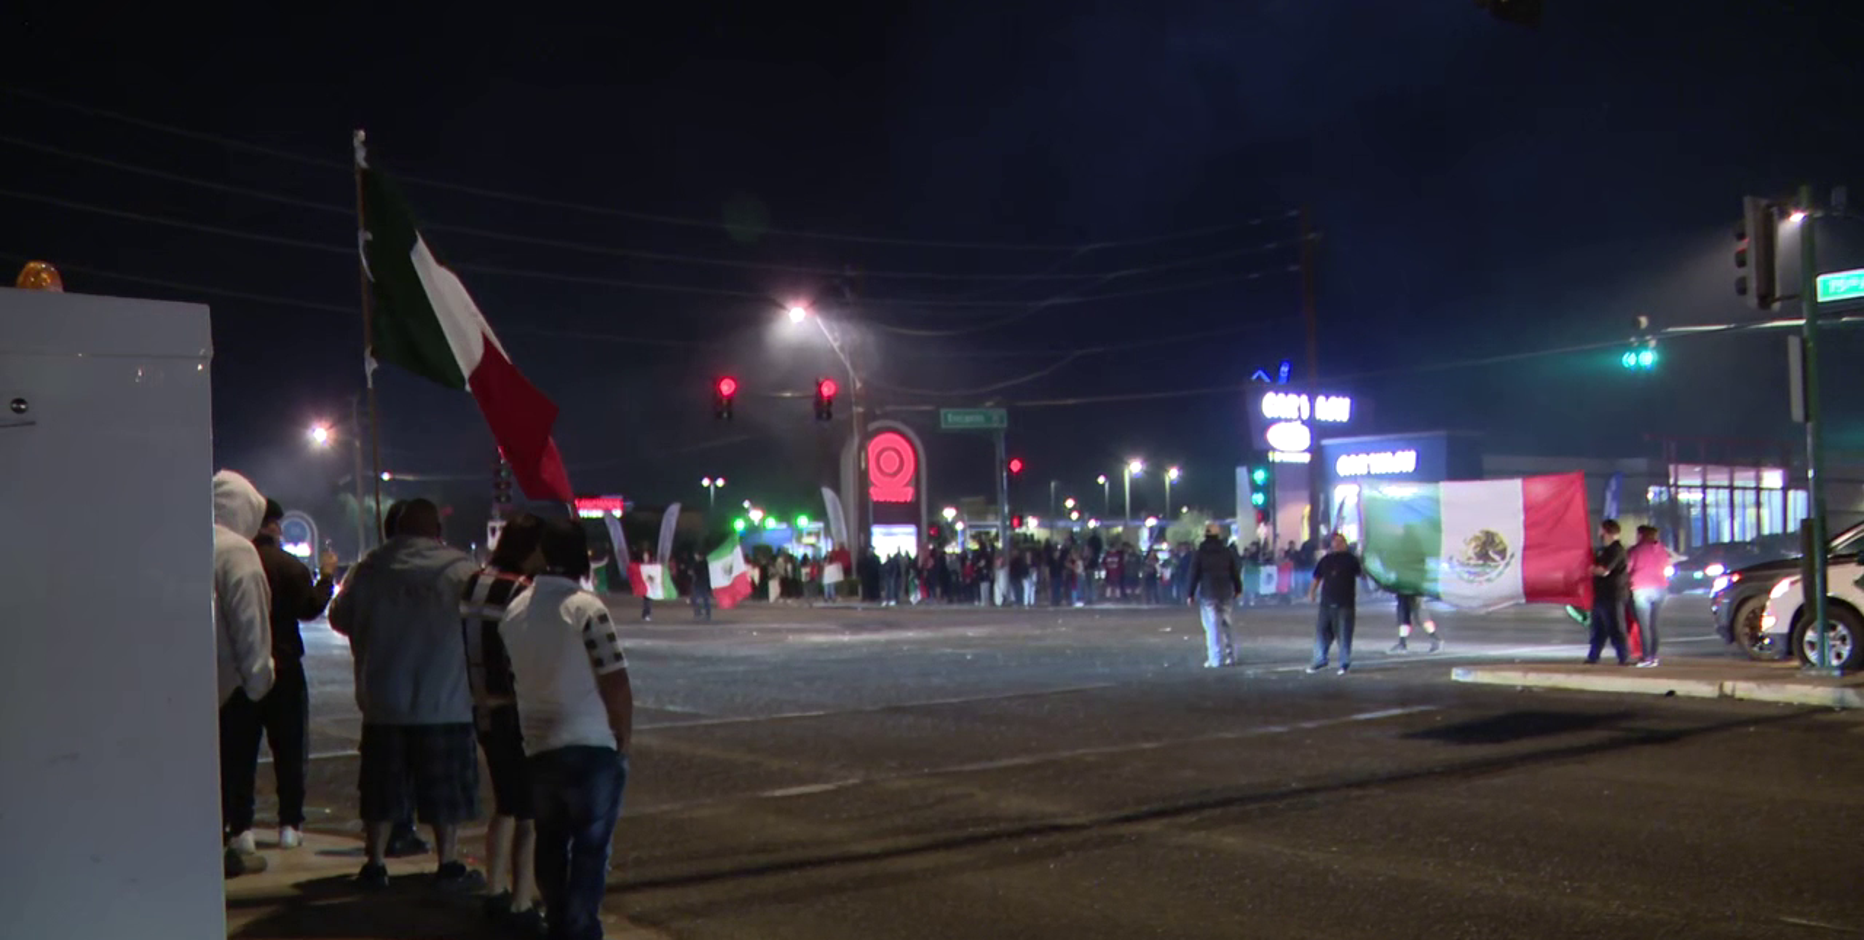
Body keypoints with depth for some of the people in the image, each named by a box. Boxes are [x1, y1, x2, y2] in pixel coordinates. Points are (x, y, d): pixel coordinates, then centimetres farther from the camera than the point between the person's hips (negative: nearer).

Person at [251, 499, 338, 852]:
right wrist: (326, 576, 2)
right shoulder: (289, 565, -9)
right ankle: (289, 824, 4)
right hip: (283, 667, -2)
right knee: (288, 750, 5)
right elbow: (310, 609, -9)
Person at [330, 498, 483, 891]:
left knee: (381, 787, 13)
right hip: (444, 701, -3)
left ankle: (374, 865, 18)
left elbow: (339, 618, 11)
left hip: (381, 701, 3)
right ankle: (449, 866, 9)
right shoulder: (459, 568, -9)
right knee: (446, 788, 6)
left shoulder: (368, 568, 2)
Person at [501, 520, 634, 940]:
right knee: (590, 847, 1)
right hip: (591, 747, -6)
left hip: (537, 749, 6)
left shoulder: (514, 610, 5)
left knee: (550, 843, 18)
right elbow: (616, 686, -15)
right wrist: (623, 740, -3)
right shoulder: (586, 608, -14)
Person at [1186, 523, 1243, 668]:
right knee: (1225, 625, 13)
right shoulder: (1227, 552, 6)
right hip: (1226, 593, 4)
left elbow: (1194, 575, -4)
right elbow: (1235, 573, 9)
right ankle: (1230, 656, 11)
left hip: (1207, 593, -4)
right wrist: (1238, 590, 16)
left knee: (1213, 626, -4)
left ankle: (1216, 659, -8)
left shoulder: (1200, 553, -4)